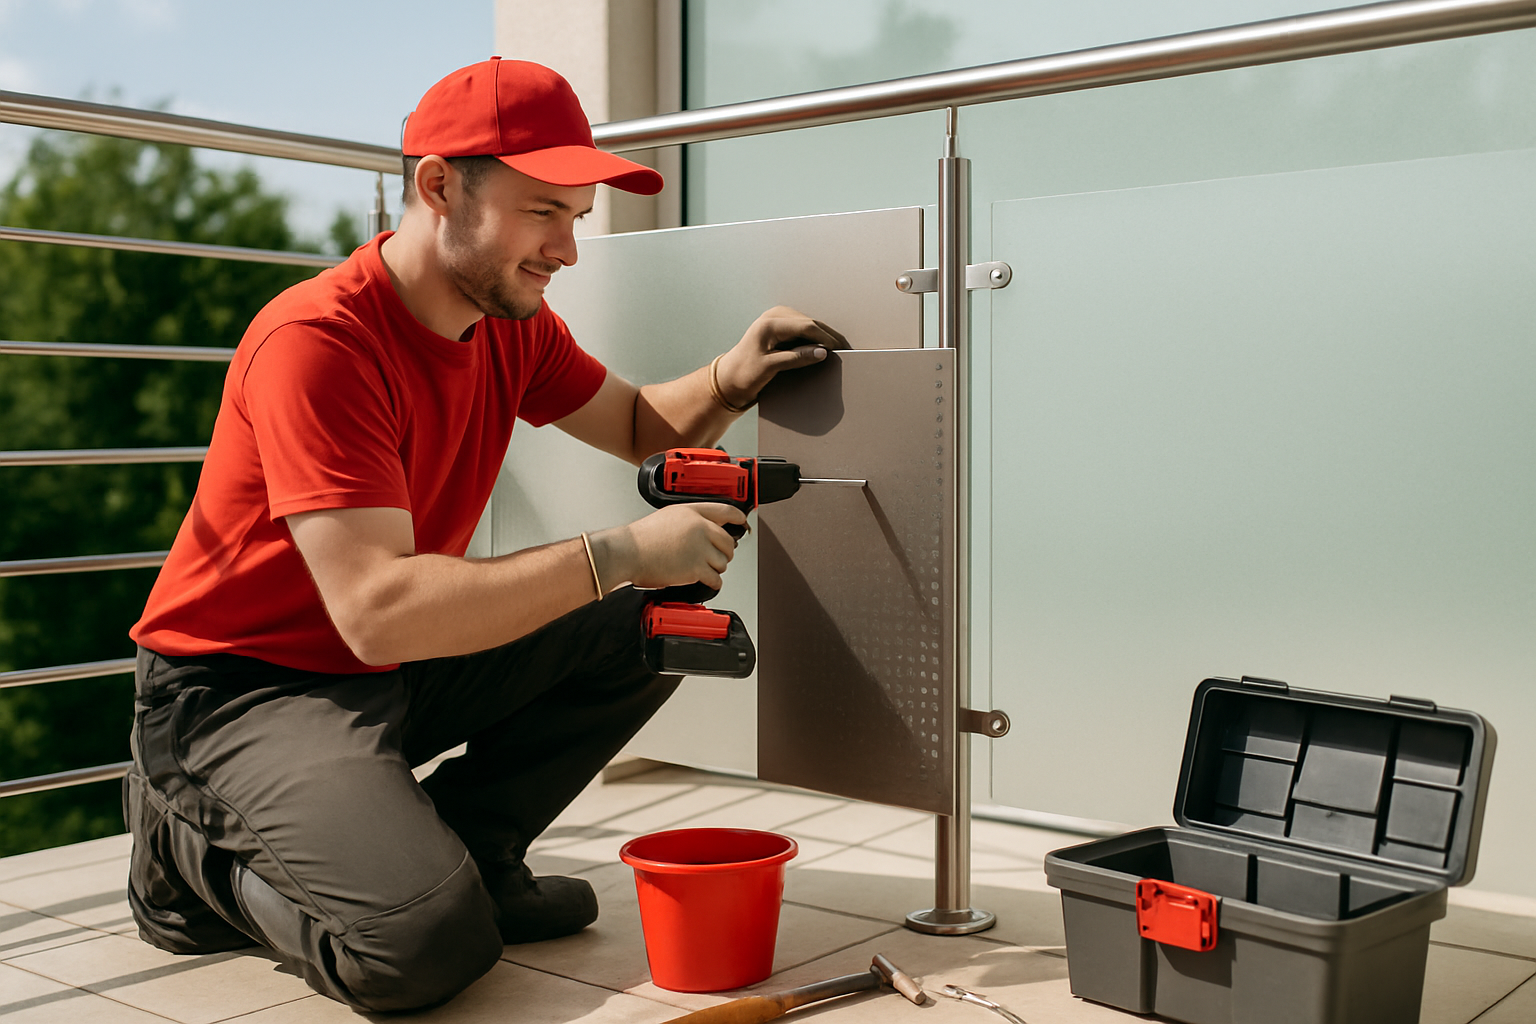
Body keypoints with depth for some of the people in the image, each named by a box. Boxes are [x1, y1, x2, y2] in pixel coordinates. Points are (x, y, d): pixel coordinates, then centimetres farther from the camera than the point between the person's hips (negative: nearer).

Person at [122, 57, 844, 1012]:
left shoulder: (512, 320, 0)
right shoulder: (317, 341, -26)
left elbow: (639, 426, 16)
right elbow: (378, 610, -33)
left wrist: (731, 379, -8)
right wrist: (621, 554, -32)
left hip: (400, 667, 8)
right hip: (239, 686, -8)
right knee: (430, 940, -28)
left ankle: (465, 844, 3)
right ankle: (203, 860, 1)